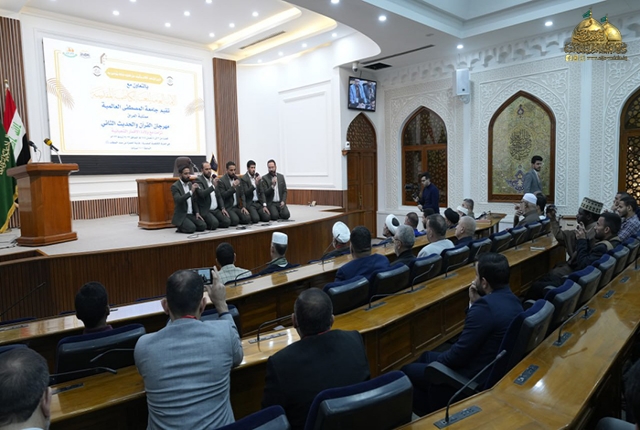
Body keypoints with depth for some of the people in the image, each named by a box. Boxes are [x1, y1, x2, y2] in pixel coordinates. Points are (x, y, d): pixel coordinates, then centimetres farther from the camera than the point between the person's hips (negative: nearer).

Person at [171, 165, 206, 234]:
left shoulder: (190, 184, 12)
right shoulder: (175, 186, -10)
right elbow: (179, 200, -26)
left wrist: (197, 212, 4)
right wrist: (191, 191, -33)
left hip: (191, 214, 6)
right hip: (181, 216, -6)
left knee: (203, 226, -15)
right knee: (191, 228, -28)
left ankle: (184, 226, 8)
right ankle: (180, 227, 3)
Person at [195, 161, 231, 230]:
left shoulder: (213, 179, 13)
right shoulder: (198, 180, -7)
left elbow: (219, 196, 17)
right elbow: (202, 194, -24)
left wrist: (223, 208, 4)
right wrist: (213, 186, -31)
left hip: (216, 210, 6)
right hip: (205, 211, -6)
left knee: (227, 222, -14)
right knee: (214, 223, -29)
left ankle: (211, 224, 8)